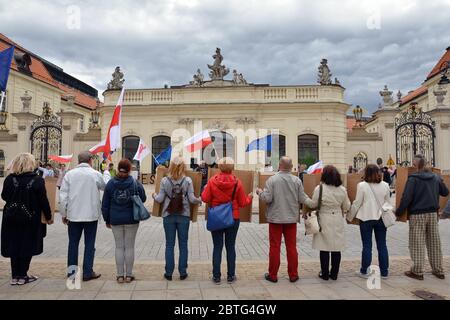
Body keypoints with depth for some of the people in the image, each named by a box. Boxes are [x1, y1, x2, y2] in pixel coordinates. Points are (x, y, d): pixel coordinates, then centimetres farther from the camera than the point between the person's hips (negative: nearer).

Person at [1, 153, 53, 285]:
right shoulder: (37, 180, -13)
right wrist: (48, 217, 0)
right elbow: (43, 201, -10)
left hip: (11, 218, 3)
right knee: (27, 247, 9)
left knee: (14, 246, 13)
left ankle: (15, 276, 20)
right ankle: (22, 276, 14)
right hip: (30, 219, -3)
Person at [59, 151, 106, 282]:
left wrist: (64, 214, 8)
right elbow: (106, 187, 11)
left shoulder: (69, 174, -1)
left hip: (73, 215, 2)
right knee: (89, 244, 7)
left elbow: (62, 196, -1)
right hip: (91, 215, -2)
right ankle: (87, 272, 9)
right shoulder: (96, 174, -6)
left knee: (73, 243, 14)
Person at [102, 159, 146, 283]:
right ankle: (129, 275, 13)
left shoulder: (110, 184, -2)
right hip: (131, 220, -1)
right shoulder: (135, 183, -8)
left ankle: (120, 275, 15)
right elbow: (143, 198, 1)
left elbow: (105, 204, 2)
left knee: (119, 247, 10)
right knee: (129, 247, 7)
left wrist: (107, 219, 12)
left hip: (115, 220, 1)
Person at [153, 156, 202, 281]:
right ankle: (182, 272, 15)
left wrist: (154, 195, 17)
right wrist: (199, 200, 11)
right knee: (183, 245, 10)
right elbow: (192, 199, -9)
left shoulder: (164, 180, -6)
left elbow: (160, 199, -4)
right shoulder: (188, 180, -8)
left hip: (168, 216, 1)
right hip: (184, 216, 0)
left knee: (169, 245, 10)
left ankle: (169, 273, 15)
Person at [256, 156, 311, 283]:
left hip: (275, 218, -2)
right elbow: (302, 199, -3)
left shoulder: (272, 179, -11)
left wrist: (260, 192, 5)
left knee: (274, 247, 7)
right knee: (292, 247, 12)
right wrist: (313, 203, 18)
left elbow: (267, 198, -15)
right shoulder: (297, 180, -5)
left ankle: (272, 275, 14)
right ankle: (293, 275, 19)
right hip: (291, 218, 2)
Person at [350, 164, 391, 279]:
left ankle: (364, 271, 13)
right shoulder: (385, 185, 0)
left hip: (366, 218, -3)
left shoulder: (362, 185, -11)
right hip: (381, 218, 3)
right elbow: (388, 203, 8)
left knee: (367, 245, 5)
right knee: (382, 245, 11)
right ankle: (384, 272, 18)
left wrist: (350, 215, 5)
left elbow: (357, 203, -7)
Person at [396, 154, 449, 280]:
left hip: (417, 215, -5)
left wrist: (398, 212, -9)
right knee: (434, 242, 14)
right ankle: (438, 270, 23)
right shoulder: (435, 177, 4)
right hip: (433, 213, 5)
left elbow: (406, 198, -18)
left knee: (417, 243, 2)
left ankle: (417, 271, 7)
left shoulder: (413, 178, -13)